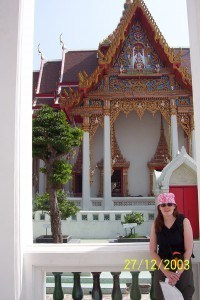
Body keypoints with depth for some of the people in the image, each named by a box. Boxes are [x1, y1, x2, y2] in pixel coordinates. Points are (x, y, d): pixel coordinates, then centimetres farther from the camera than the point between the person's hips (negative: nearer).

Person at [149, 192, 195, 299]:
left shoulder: (184, 221, -9)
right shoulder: (156, 224, -2)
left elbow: (188, 250, -10)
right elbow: (152, 251, -3)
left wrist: (178, 272, -15)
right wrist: (166, 272, -13)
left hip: (183, 268, -2)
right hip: (162, 269, 2)